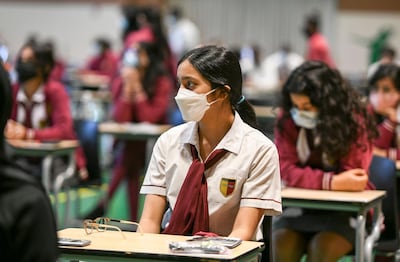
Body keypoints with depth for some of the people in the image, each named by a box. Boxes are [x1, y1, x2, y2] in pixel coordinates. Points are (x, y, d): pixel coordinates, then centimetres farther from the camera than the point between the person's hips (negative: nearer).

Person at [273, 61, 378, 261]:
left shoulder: (354, 122, -12)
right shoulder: (288, 119, -5)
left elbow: (353, 180, -13)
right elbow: (286, 171, -14)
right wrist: (332, 183, -29)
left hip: (346, 209, -2)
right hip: (301, 206, 3)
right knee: (281, 244, -26)